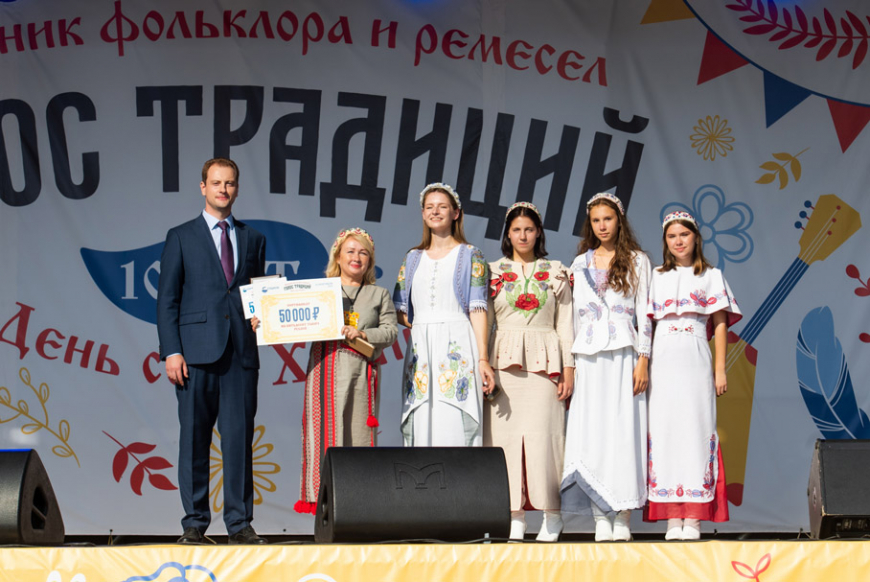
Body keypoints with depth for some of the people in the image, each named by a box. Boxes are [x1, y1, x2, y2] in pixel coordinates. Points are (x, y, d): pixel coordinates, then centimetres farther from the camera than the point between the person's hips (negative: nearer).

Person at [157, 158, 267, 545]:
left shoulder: (253, 239, 17)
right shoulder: (181, 237, 8)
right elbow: (167, 299, 3)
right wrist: (171, 352, -6)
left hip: (241, 352, 2)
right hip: (197, 351, -2)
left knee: (240, 437, -1)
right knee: (194, 438, 0)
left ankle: (240, 522, 4)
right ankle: (194, 522, 7)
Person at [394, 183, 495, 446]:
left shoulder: (470, 255, 6)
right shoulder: (413, 258, 16)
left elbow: (477, 310, -2)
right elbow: (400, 311, 16)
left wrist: (483, 358, -10)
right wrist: (424, 325, -3)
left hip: (457, 346, -4)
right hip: (421, 349, 4)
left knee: (454, 426, -11)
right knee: (421, 427, -3)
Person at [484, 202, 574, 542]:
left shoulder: (555, 272, 10)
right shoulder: (493, 272, 12)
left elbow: (565, 323, 9)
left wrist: (568, 368, 1)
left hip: (544, 361, -1)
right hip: (504, 363, 1)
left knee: (542, 434, -9)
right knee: (505, 435, -4)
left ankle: (551, 514, 1)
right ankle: (515, 517, 0)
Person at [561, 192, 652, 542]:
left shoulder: (636, 261, 6)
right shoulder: (581, 263, 15)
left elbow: (644, 313, 2)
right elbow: (575, 313, 16)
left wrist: (643, 360, -7)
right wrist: (569, 364, 10)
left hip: (624, 355, -3)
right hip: (589, 358, 3)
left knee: (624, 428, -7)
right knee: (591, 431, -4)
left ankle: (623, 518, -5)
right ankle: (601, 519, -3)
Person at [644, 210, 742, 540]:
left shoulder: (711, 276, 10)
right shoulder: (656, 277, 14)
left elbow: (720, 325, 8)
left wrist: (720, 370, 1)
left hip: (696, 359, -1)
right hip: (663, 360, 1)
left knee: (695, 427, -6)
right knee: (664, 429, -3)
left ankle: (693, 518, -5)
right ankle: (672, 518, -1)